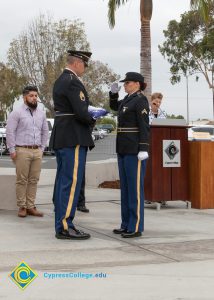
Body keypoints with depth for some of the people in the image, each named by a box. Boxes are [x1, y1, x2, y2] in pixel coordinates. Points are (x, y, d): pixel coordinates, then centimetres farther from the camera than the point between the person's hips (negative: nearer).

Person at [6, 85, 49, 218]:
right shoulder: (17, 113, -2)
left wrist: (42, 148, 12)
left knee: (34, 180, 4)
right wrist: (12, 150, -8)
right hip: (22, 151, -5)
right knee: (22, 180, -2)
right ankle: (22, 207, 3)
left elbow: (45, 131, 19)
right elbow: (10, 132, -4)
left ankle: (31, 206, 8)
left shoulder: (41, 113, 13)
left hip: (37, 151, 5)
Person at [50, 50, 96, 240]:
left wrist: (87, 117, 11)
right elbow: (81, 112, -21)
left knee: (63, 182, 10)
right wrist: (92, 120, -1)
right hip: (73, 138, -10)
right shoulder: (73, 82, -14)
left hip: (61, 137, 10)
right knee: (72, 182, -8)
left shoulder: (60, 81, 17)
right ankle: (65, 226, -8)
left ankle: (62, 225, 14)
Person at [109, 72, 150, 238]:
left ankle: (136, 227, -4)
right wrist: (114, 93, 15)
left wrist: (144, 149, -22)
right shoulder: (129, 99, 16)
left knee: (135, 187, -8)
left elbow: (144, 126, -17)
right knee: (125, 187, 10)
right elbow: (115, 106, 33)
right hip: (124, 148, 10)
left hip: (136, 148, -10)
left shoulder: (141, 100, -12)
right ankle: (127, 224, 16)